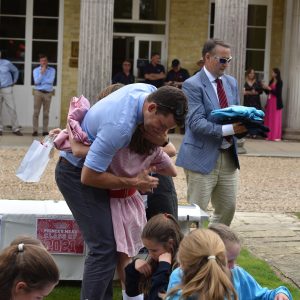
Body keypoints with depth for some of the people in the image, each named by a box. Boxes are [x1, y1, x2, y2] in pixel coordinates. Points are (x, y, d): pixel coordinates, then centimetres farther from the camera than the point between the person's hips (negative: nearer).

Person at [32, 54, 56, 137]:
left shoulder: (52, 70, 7)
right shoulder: (36, 70, 6)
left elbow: (51, 80, -7)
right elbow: (36, 81, -8)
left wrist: (41, 81, -6)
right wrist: (42, 72, -14)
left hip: (48, 93, 1)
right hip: (38, 92, -1)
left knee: (46, 113, 2)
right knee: (36, 112, -5)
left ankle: (45, 131, 4)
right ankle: (35, 130, -5)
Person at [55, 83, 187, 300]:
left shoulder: (150, 91, -11)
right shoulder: (120, 125, -37)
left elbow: (161, 139, 7)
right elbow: (89, 176, -30)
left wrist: (161, 137, -18)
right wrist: (134, 183, -19)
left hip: (92, 163, 9)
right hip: (77, 173, -9)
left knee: (107, 242, 11)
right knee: (104, 247, -15)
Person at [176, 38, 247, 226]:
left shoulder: (232, 83, 13)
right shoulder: (192, 85, -10)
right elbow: (196, 123, -19)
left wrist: (243, 123, -6)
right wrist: (229, 129, -28)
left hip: (228, 156, 7)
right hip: (203, 158, -7)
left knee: (228, 208, 12)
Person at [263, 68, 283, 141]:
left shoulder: (279, 82, -8)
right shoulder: (271, 81, 13)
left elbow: (278, 93, -15)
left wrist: (270, 89, -17)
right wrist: (265, 88, -2)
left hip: (276, 103, -7)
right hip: (270, 102, 7)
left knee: (276, 119, -4)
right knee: (269, 119, 6)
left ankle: (276, 136, -2)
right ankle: (269, 135, 11)